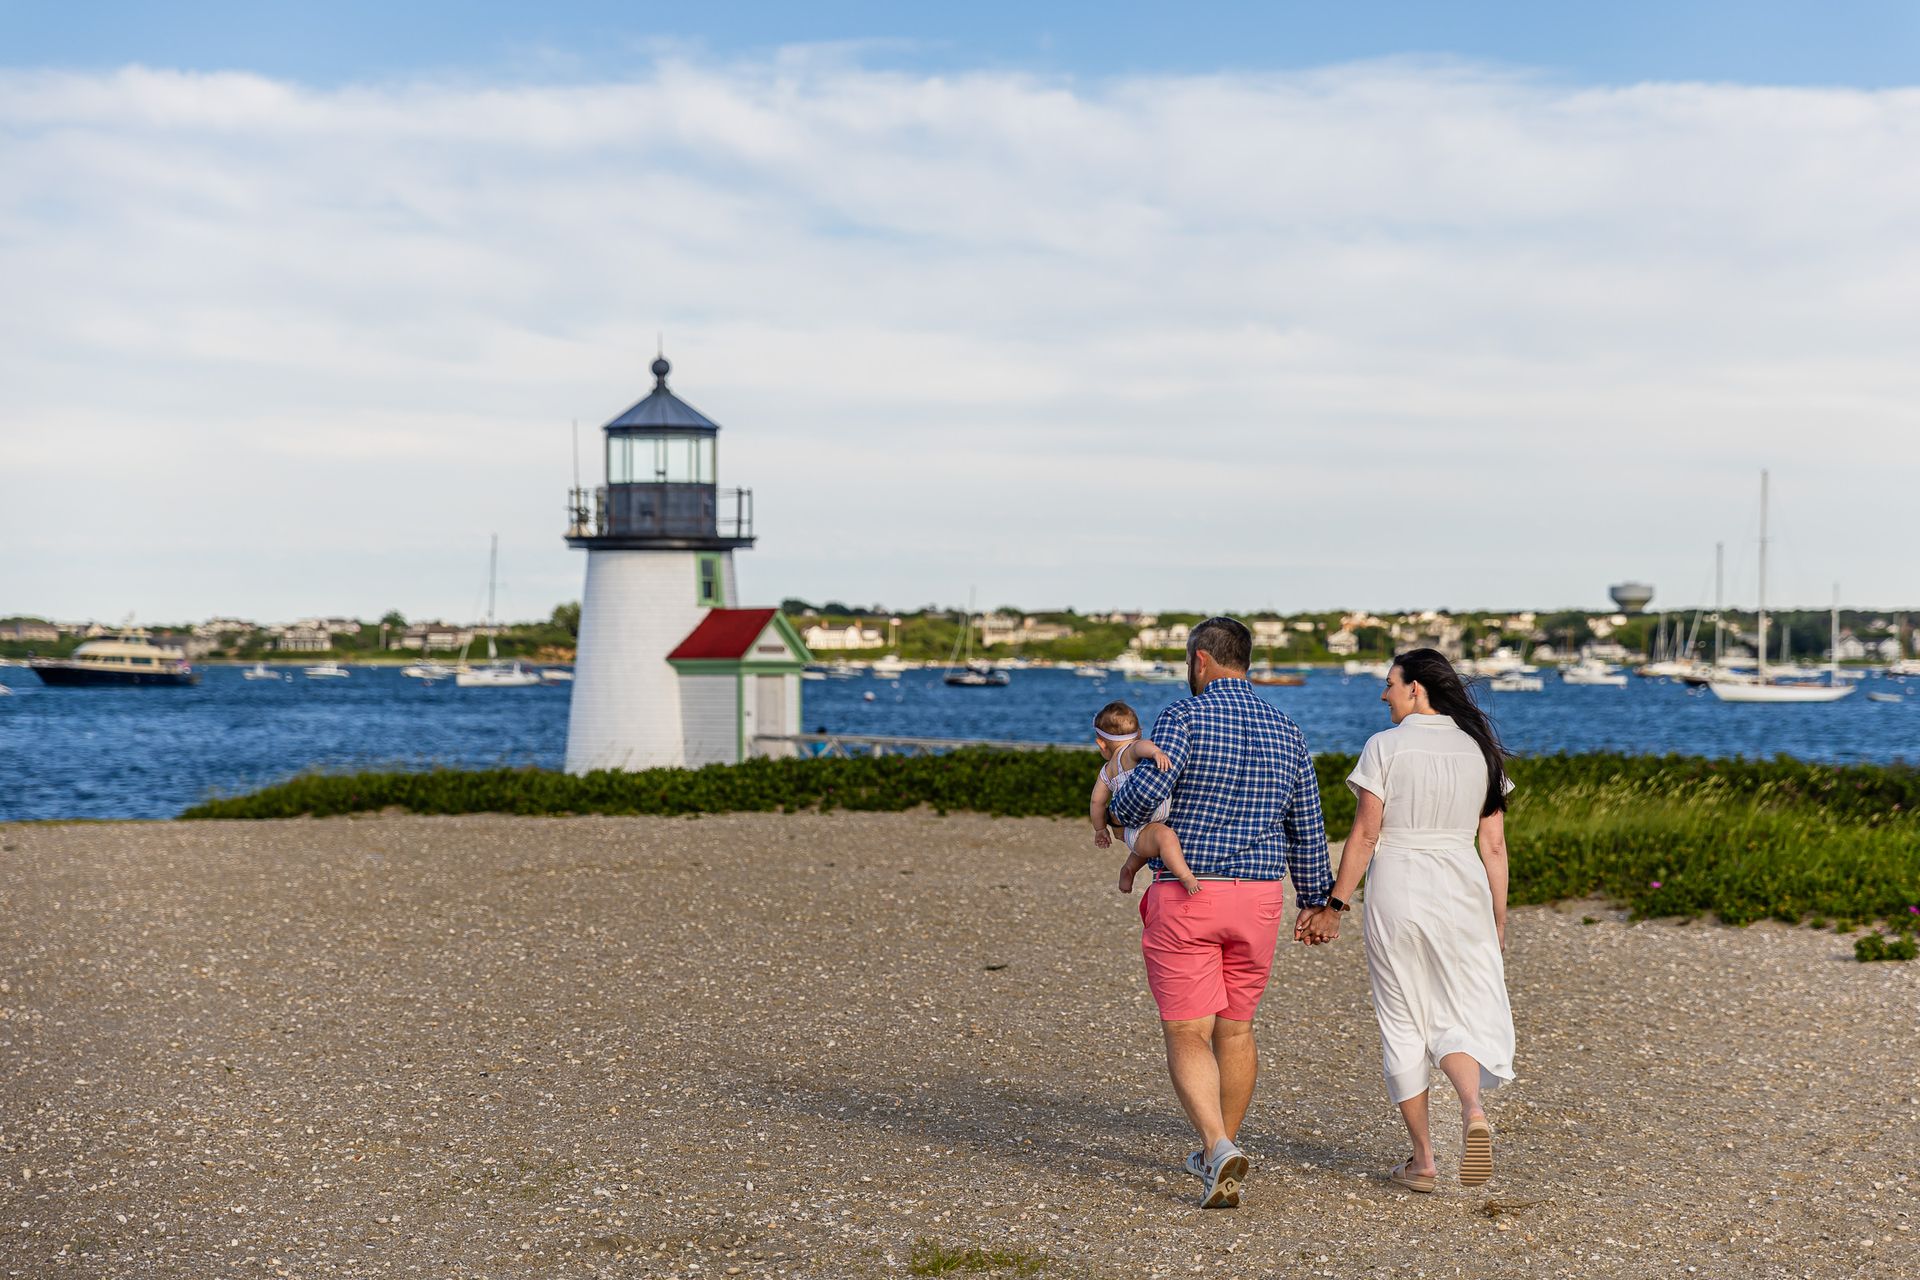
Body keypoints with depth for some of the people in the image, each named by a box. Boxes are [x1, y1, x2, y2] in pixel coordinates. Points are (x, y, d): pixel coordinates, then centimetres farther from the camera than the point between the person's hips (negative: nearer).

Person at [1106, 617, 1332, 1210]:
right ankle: (1219, 1153, 29)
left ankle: (1220, 1149, -21)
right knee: (1234, 1027, 18)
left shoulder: (1184, 717, -9)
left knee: (1187, 1035, -1)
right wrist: (1316, 903, 21)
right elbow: (1307, 828, 11)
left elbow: (1149, 788, -25)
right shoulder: (1285, 731, 7)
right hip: (1258, 895, 5)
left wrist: (1122, 806, -1)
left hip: (1185, 895, -5)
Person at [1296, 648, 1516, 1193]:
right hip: (1461, 890, 3)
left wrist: (1335, 904, -1)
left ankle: (1423, 1159, 11)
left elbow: (1365, 834, -8)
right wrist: (1499, 921, 13)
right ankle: (1474, 1109, -25)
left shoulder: (1386, 746, -5)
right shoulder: (1480, 750, 6)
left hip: (1396, 891, -3)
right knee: (1463, 1015, 6)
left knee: (1402, 1023, 8)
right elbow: (1495, 846, 6)